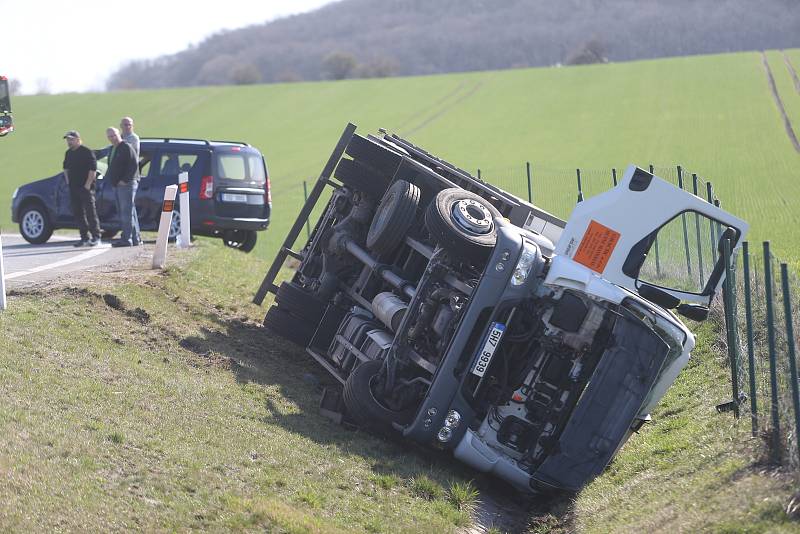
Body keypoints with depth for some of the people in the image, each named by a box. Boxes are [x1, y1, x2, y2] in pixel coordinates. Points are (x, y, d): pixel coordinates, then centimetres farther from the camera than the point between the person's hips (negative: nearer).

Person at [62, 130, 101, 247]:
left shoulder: (87, 152, -8)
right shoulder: (68, 153, 15)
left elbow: (93, 170, -13)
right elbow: (66, 168, 28)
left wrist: (88, 185, -16)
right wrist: (68, 182, 17)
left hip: (85, 188, -8)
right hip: (73, 189, 8)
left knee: (91, 212, -6)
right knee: (78, 213, 7)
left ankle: (96, 237, -2)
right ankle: (84, 238, 12)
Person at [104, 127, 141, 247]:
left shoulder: (126, 148, -10)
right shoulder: (112, 149, 20)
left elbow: (134, 165, -17)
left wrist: (125, 180, -19)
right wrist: (109, 176, 16)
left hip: (126, 184, -10)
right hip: (117, 185, 10)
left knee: (126, 213, -11)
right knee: (129, 213, 11)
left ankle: (127, 239, -13)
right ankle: (136, 238, 14)